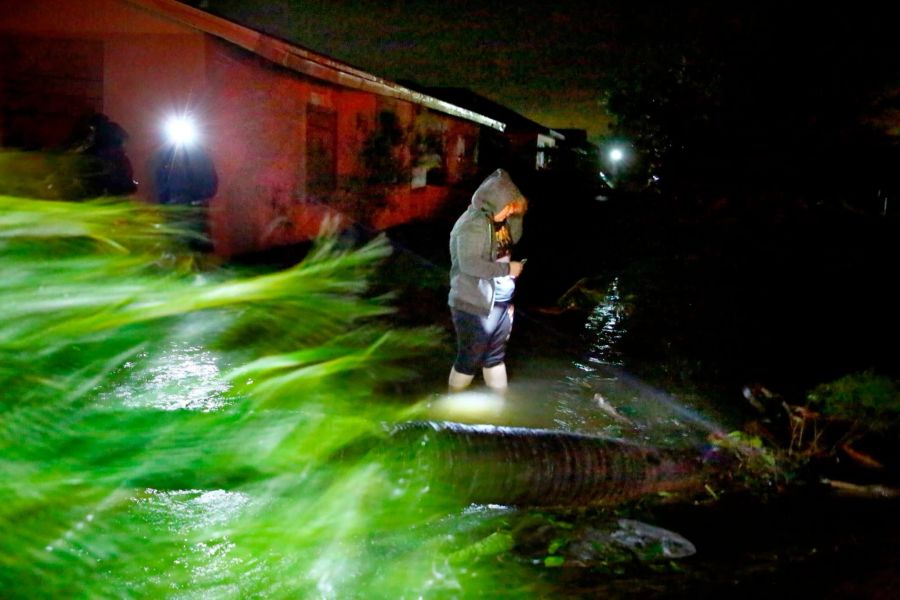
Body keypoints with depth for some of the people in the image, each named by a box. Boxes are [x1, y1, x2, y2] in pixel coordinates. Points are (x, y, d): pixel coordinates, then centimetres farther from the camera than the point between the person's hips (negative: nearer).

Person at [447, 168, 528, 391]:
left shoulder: (496, 221, 5)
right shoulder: (473, 223, -22)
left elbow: (513, 239, 22)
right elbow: (470, 264, -31)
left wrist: (517, 214, 4)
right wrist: (507, 268, -21)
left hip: (499, 303, 9)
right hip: (474, 306, -9)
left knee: (495, 356, 19)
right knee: (470, 359, 4)